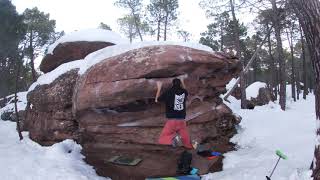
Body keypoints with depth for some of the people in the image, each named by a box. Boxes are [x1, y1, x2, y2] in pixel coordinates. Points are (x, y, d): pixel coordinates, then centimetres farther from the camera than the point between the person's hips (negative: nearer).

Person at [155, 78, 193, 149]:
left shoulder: (168, 92, -5)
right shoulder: (184, 92, 3)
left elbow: (157, 100, 9)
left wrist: (159, 88, 18)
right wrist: (183, 84, 39)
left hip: (171, 120, -3)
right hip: (182, 120, 3)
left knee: (162, 139, 3)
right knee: (186, 139, 16)